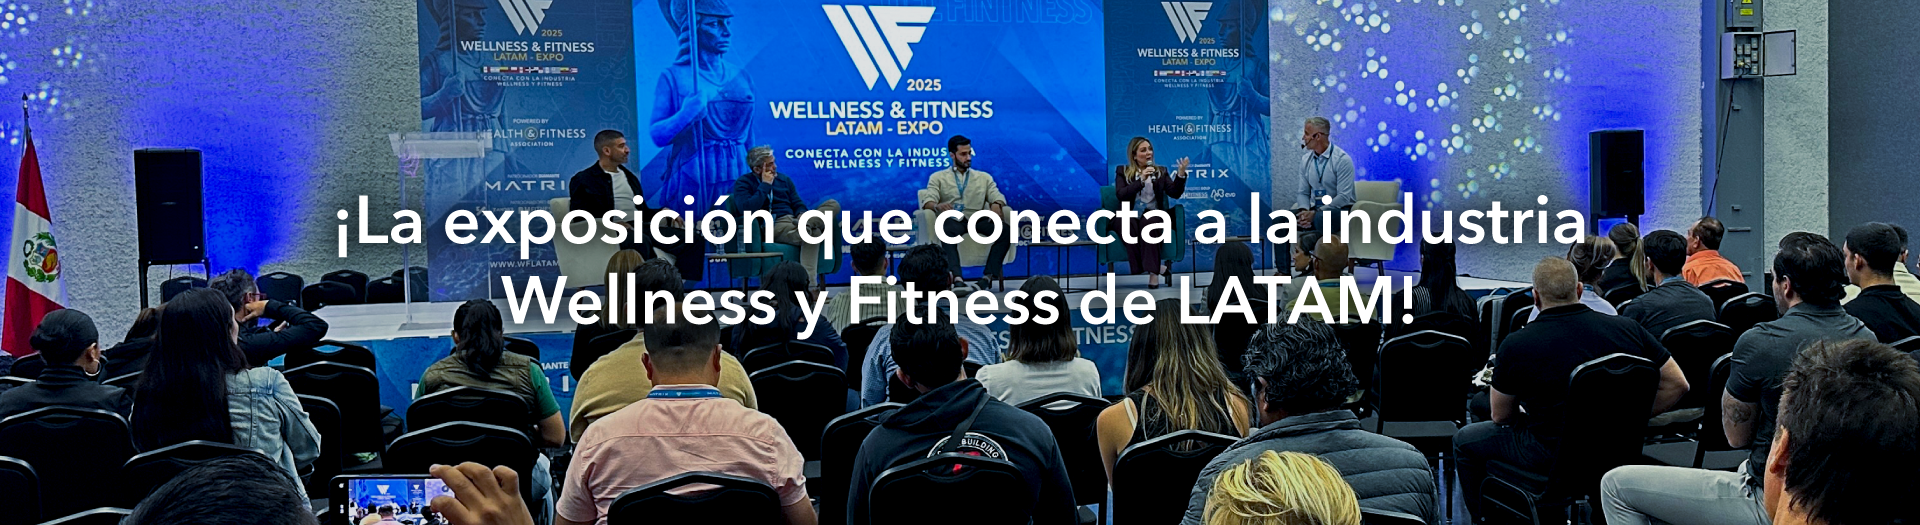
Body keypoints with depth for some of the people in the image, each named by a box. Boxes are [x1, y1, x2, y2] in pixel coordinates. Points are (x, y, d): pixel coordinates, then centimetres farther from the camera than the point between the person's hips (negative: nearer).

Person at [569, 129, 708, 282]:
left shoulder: (629, 176, 25)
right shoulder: (584, 180, 4)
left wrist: (664, 212, 6)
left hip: (641, 227, 7)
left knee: (694, 239, -13)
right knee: (641, 242, -41)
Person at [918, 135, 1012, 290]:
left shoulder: (984, 177, 24)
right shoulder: (938, 177, 17)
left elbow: (997, 197, 10)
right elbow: (928, 201, 1)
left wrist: (996, 206, -17)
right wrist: (937, 206, -25)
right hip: (952, 219, -3)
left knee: (1006, 230, -29)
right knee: (948, 231, -41)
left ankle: (989, 276, -34)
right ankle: (957, 279, -56)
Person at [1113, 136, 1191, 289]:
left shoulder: (1161, 171, 17)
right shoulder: (1122, 171, 12)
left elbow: (1175, 193, 4)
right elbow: (1121, 195, -5)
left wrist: (1181, 175, -13)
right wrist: (1141, 181, -14)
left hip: (1154, 215, 0)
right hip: (1130, 217, 0)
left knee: (1147, 222, -35)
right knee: (1128, 224, -36)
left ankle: (1153, 271, -38)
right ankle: (1158, 267, -30)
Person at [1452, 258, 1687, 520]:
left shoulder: (1515, 345, -15)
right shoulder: (1626, 328, -6)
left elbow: (1501, 417, -3)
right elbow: (1677, 384, 0)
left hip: (1552, 458, -5)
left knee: (1465, 439, 19)